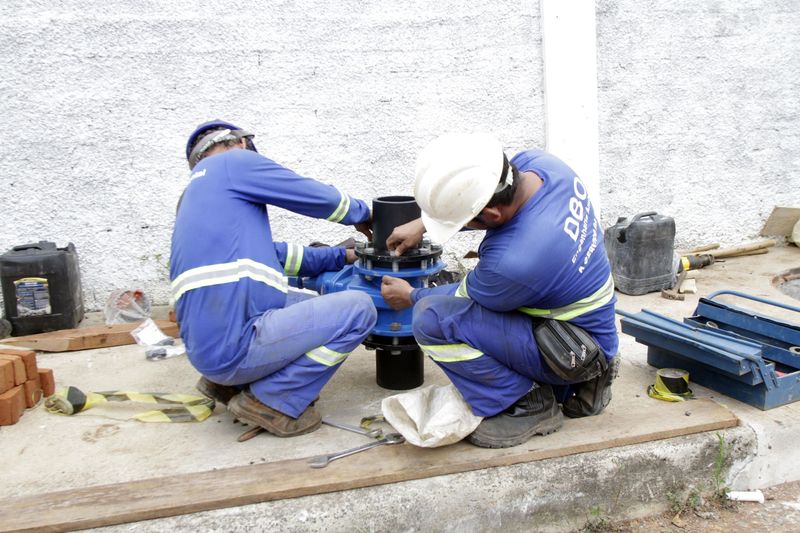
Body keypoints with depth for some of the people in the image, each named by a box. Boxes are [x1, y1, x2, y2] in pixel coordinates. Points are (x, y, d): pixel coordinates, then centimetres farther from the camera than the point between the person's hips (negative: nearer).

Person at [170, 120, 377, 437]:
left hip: (207, 346, 10)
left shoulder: (196, 196, 25)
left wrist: (342, 256, 31)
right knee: (360, 308, -7)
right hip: (233, 345, -10)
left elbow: (275, 254, 29)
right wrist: (360, 212, 23)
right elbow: (319, 197, 3)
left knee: (316, 304, 26)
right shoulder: (235, 162, -1)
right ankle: (272, 401, -4)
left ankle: (228, 382, 18)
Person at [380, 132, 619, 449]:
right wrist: (422, 224, 7)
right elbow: (469, 194, 8)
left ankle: (530, 406, -3)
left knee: (431, 318, -22)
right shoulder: (539, 163, -15)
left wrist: (412, 297, 7)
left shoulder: (512, 262, -35)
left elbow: (465, 299, -11)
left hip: (571, 354, -9)